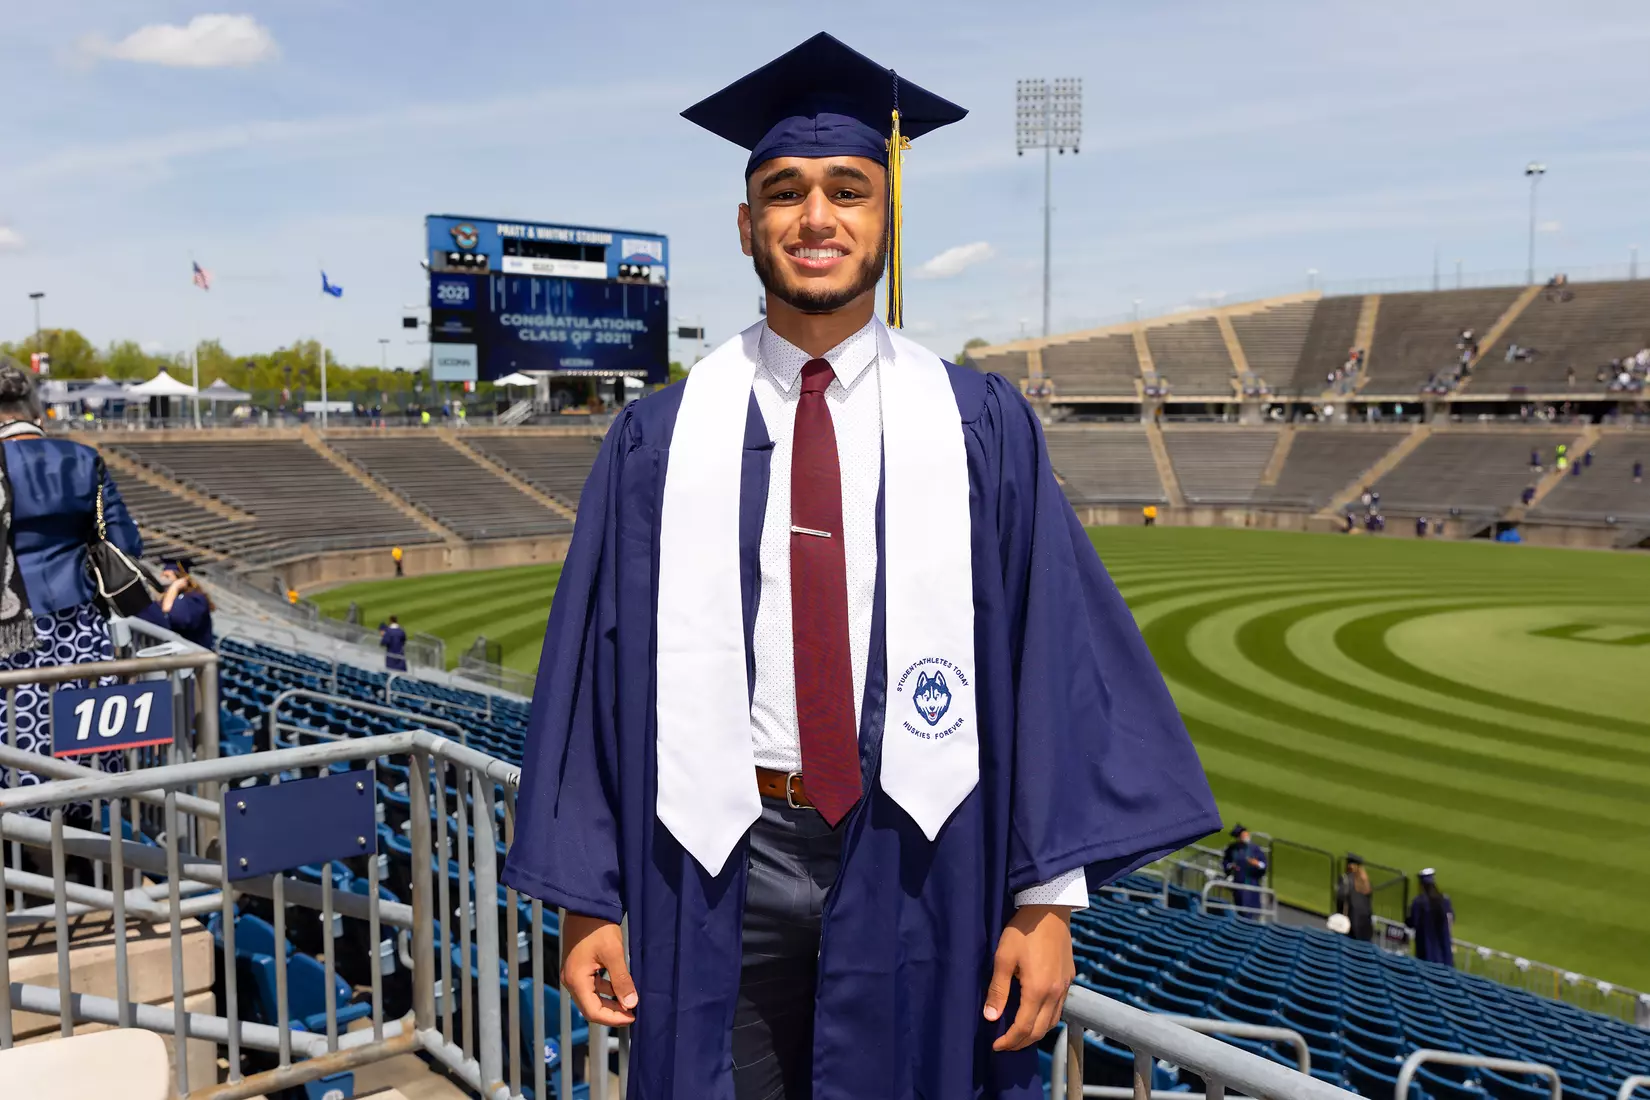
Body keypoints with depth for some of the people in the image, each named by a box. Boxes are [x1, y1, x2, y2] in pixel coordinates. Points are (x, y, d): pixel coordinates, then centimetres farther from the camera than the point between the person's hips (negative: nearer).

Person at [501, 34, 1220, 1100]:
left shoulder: (983, 429, 0)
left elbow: (1049, 654, -3)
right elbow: (598, 666, 2)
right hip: (722, 860, 1)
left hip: (916, 866, 0)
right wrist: (588, 898, 0)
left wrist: (1048, 896, -7)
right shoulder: (661, 440, 1)